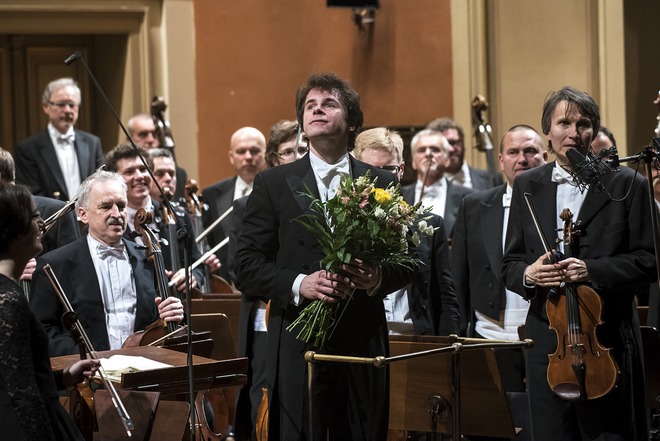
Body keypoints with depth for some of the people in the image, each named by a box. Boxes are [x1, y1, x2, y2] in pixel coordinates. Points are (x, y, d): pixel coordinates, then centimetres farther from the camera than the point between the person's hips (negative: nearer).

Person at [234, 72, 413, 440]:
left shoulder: (382, 184, 10)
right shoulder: (273, 184, 6)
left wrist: (379, 279, -12)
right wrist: (298, 285, -16)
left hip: (363, 344, 2)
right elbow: (247, 265, 1)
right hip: (297, 348, -1)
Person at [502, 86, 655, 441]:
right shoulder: (527, 186, 12)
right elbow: (510, 263, 13)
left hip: (608, 340, -3)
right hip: (546, 341, 3)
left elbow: (646, 263, -3)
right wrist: (527, 274, -11)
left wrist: (592, 270, -18)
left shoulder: (627, 185, 2)